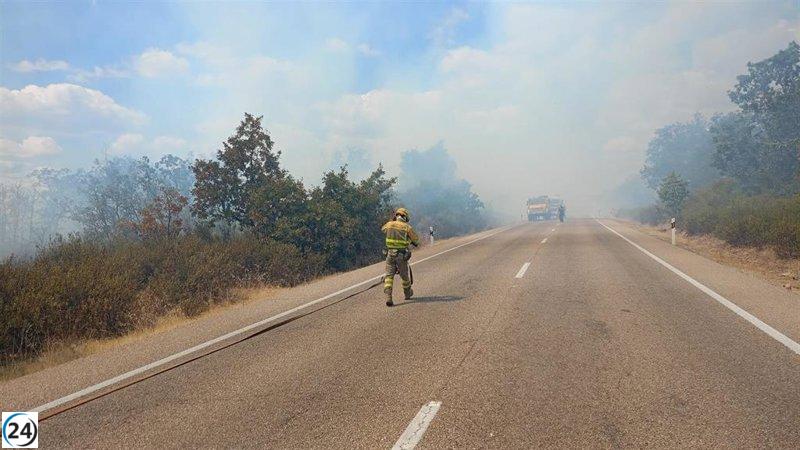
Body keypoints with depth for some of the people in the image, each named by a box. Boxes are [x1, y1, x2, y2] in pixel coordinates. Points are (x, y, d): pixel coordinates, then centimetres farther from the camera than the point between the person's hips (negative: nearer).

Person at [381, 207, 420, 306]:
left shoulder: (389, 225, 1)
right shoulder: (407, 227, -6)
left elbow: (382, 229, 26)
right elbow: (416, 239, 6)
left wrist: (392, 221, 31)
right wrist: (415, 243, 29)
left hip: (390, 253, 2)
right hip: (402, 255, -2)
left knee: (389, 275, 2)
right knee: (404, 275, 16)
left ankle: (388, 297, -13)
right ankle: (407, 293, 37)